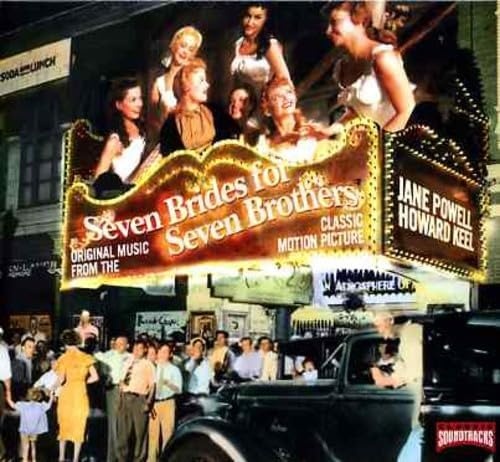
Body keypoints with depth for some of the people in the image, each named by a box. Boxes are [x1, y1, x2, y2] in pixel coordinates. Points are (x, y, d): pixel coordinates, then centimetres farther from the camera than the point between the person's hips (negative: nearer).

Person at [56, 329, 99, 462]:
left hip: (66, 395, -1)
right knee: (79, 427, 10)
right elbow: (94, 377, -4)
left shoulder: (64, 358, -8)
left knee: (64, 426, 14)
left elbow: (61, 380, -13)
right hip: (81, 395, 1)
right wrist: (82, 381, 9)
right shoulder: (86, 358, -1)